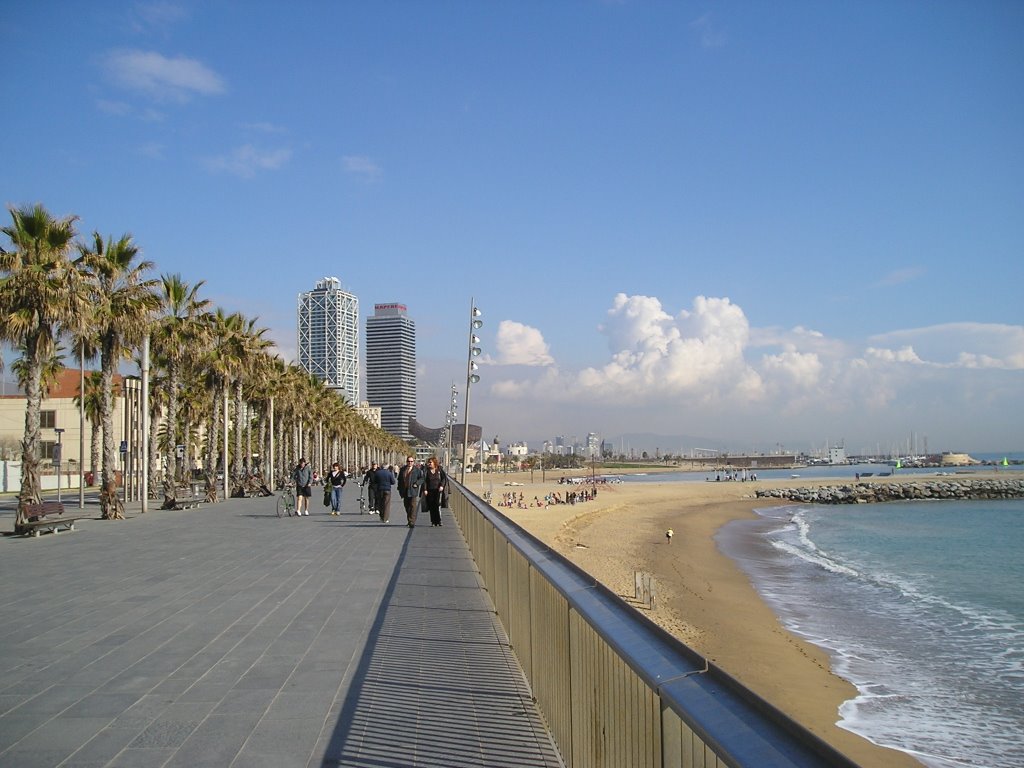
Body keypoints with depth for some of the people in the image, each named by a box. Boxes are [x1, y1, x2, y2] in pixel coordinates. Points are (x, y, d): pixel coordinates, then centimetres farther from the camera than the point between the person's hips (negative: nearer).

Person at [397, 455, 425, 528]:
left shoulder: (417, 470, 0)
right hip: (405, 491, 4)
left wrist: (417, 483, -14)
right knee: (407, 507, 12)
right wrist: (400, 489, 10)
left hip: (413, 491, -4)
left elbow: (422, 478, 1)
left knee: (413, 506, -11)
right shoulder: (402, 470, 12)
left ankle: (412, 522, -13)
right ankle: (409, 520, 27)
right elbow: (399, 480, 17)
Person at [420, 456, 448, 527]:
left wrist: (442, 485, -7)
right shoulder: (426, 471, 7)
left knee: (437, 504, -11)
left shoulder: (439, 470, 6)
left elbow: (444, 478, 7)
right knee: (431, 506, 1)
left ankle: (438, 521, -7)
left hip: (438, 490, -1)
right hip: (430, 491, 1)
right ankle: (433, 522, 8)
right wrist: (425, 490, -6)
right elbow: (424, 481, 3)